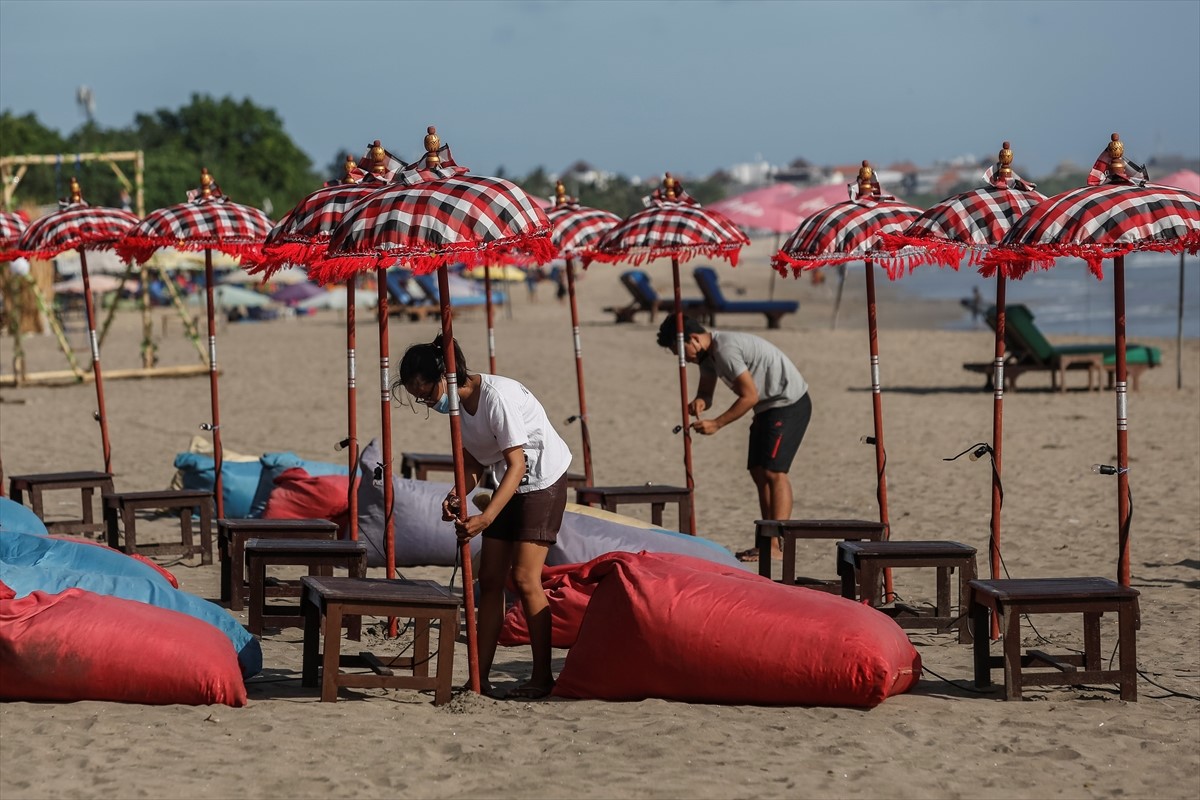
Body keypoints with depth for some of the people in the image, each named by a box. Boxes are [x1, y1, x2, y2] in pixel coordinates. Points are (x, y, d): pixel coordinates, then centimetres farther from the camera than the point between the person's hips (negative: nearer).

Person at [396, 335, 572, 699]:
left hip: (543, 481, -9)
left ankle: (542, 676, -7)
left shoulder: (496, 396, -27)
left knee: (524, 577, -14)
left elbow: (517, 464, -28)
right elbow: (475, 463, 6)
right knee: (490, 579, 3)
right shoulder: (459, 403, 0)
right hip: (509, 485, 9)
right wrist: (457, 496, -14)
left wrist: (486, 518, -36)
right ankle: (480, 677, 5)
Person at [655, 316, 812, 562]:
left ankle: (776, 544, -18)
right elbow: (706, 392, 13)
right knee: (759, 472, 8)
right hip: (768, 407, 11)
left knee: (774, 471, -15)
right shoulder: (707, 353, 7)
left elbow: (750, 395, -24)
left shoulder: (726, 350, -24)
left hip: (789, 403, -11)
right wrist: (700, 403, -11)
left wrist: (716, 424, -21)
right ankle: (767, 542, 10)